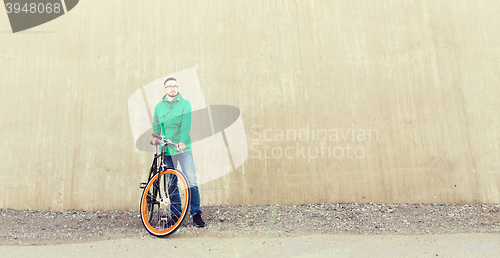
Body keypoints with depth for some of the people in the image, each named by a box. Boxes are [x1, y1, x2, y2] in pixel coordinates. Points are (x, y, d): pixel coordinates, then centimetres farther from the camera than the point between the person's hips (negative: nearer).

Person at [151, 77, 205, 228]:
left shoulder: (185, 104, 1)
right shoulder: (159, 106, 12)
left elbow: (186, 124, -11)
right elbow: (156, 124, 21)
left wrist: (182, 142, -24)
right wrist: (156, 137, 3)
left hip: (183, 148, -3)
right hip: (167, 149, 3)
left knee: (191, 181, -10)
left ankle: (196, 213, 1)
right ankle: (176, 214, 19)